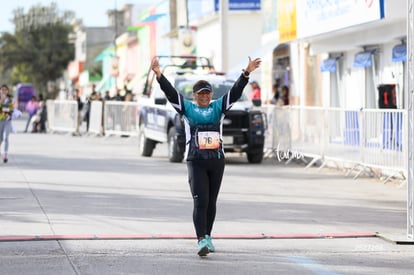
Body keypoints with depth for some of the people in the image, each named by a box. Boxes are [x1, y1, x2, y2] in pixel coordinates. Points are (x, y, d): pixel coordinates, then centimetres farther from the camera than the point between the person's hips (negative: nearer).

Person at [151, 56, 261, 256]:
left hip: (217, 161, 3)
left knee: (211, 202, 12)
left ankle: (207, 237, 25)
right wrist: (159, 75, -18)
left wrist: (246, 73, -9)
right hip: (196, 162, -3)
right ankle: (201, 241, -18)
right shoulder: (187, 108, 6)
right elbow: (170, 92, -5)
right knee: (200, 202, -12)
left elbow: (236, 91, 3)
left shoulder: (218, 107, 11)